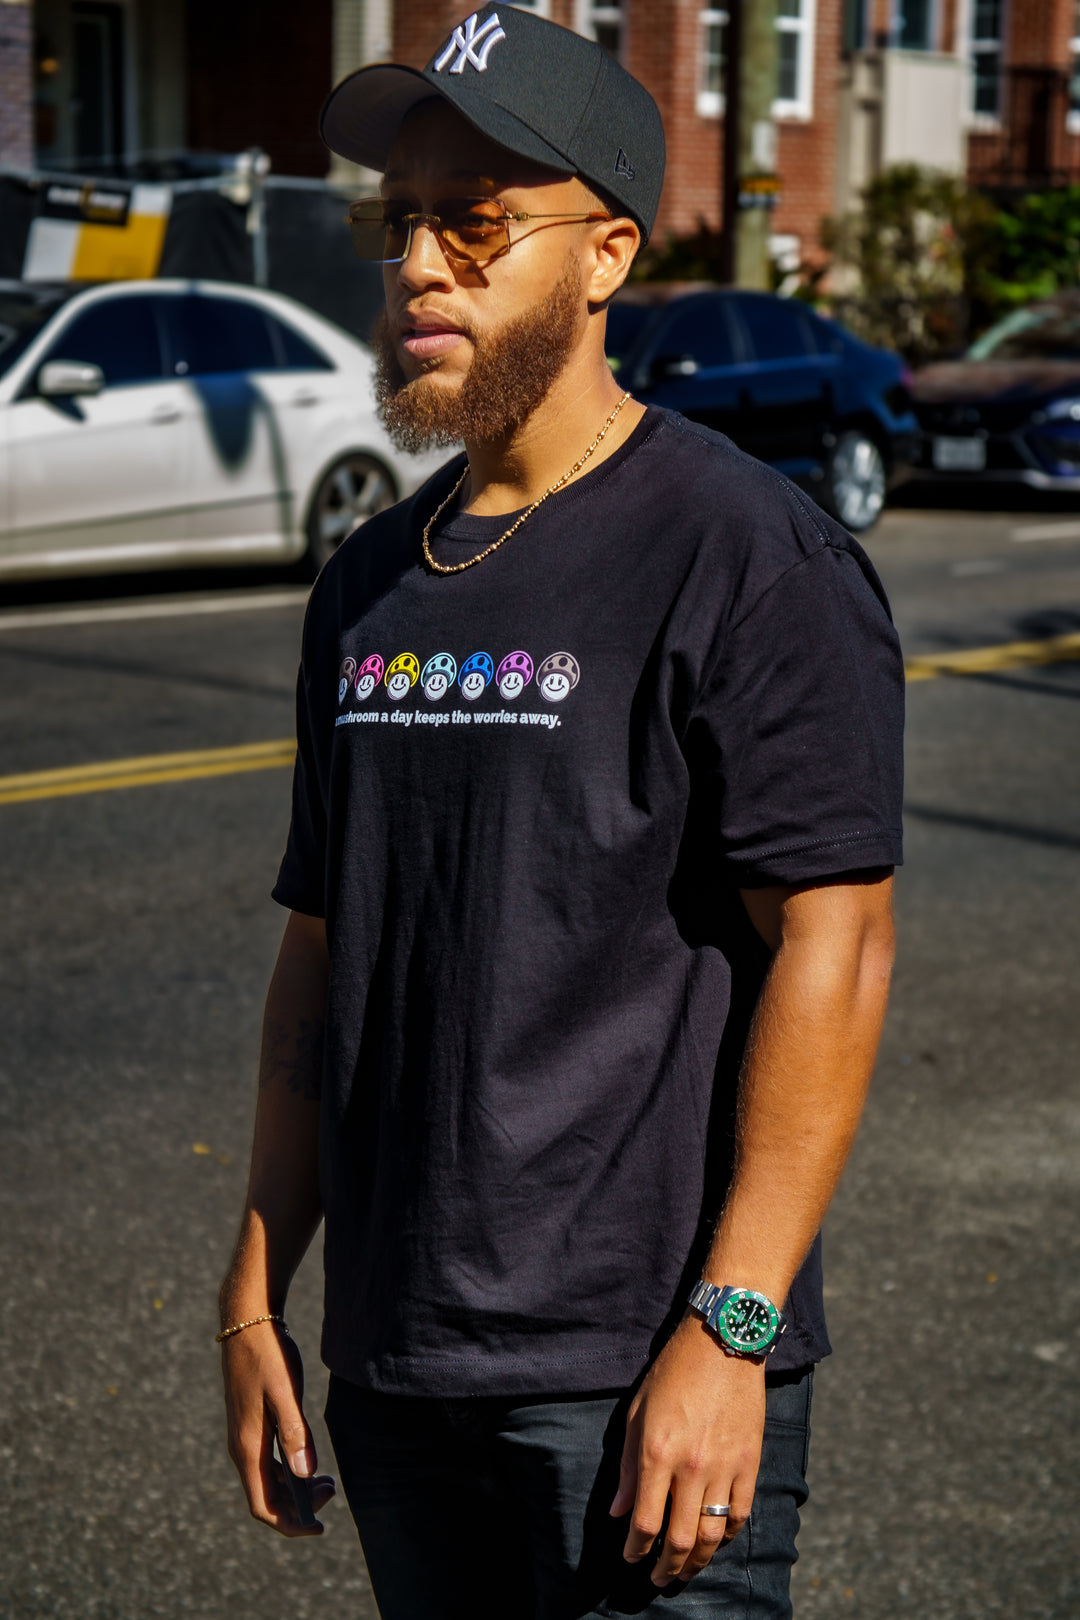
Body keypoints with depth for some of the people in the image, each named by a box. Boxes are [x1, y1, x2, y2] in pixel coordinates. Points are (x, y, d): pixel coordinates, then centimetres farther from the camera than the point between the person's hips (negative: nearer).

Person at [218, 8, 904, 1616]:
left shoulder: (745, 551, -10)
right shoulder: (372, 586, 11)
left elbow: (834, 946, -14)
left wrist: (728, 1332, -18)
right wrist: (256, 1292, 13)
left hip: (642, 1377, -6)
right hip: (394, 1367, 7)